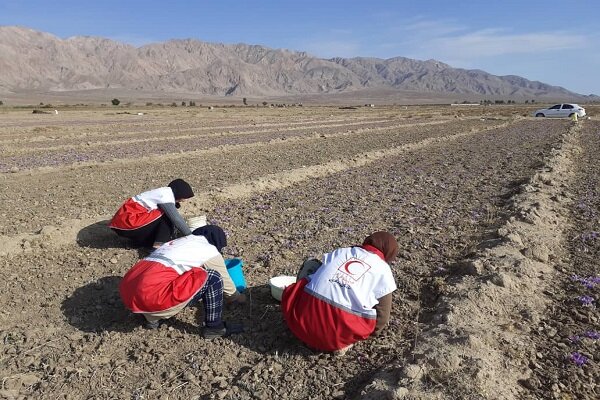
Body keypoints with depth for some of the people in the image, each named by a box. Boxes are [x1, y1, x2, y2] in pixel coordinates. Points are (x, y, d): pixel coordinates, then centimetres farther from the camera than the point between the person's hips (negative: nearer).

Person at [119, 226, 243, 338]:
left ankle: (151, 318, 25)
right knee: (213, 278, 0)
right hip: (154, 296, -8)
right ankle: (214, 327, 11)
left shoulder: (180, 241, 26)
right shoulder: (210, 250, 7)